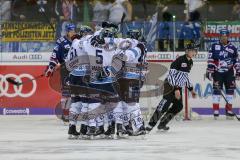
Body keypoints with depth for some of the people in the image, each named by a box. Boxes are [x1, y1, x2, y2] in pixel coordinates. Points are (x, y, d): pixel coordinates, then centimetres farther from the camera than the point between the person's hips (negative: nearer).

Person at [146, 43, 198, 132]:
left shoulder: (190, 62, 10)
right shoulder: (180, 60, -19)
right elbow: (172, 75, -23)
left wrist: (191, 89, 23)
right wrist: (176, 89, -27)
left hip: (178, 87, 9)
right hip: (170, 85, -9)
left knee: (178, 106, 5)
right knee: (164, 105, -18)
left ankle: (162, 124, 14)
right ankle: (151, 124, -18)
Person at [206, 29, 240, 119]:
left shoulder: (232, 48, 7)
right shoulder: (214, 47, 0)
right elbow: (210, 60, -2)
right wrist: (209, 70, -8)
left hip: (229, 73, 2)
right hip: (217, 72, -2)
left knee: (230, 90, 0)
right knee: (216, 90, -6)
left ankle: (229, 110, 7)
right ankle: (216, 110, -2)